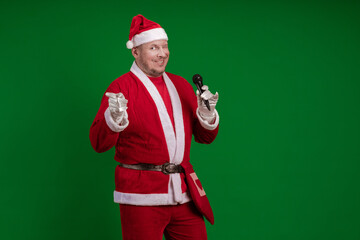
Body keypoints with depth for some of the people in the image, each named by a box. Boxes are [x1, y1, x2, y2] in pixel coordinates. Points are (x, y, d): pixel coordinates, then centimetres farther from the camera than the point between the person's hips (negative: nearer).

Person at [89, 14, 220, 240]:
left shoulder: (181, 85, 13)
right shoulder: (121, 88, -4)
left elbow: (205, 137, 15)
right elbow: (99, 143, -12)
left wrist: (206, 112, -4)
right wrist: (114, 117, -30)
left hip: (183, 192, 5)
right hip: (142, 197, -5)